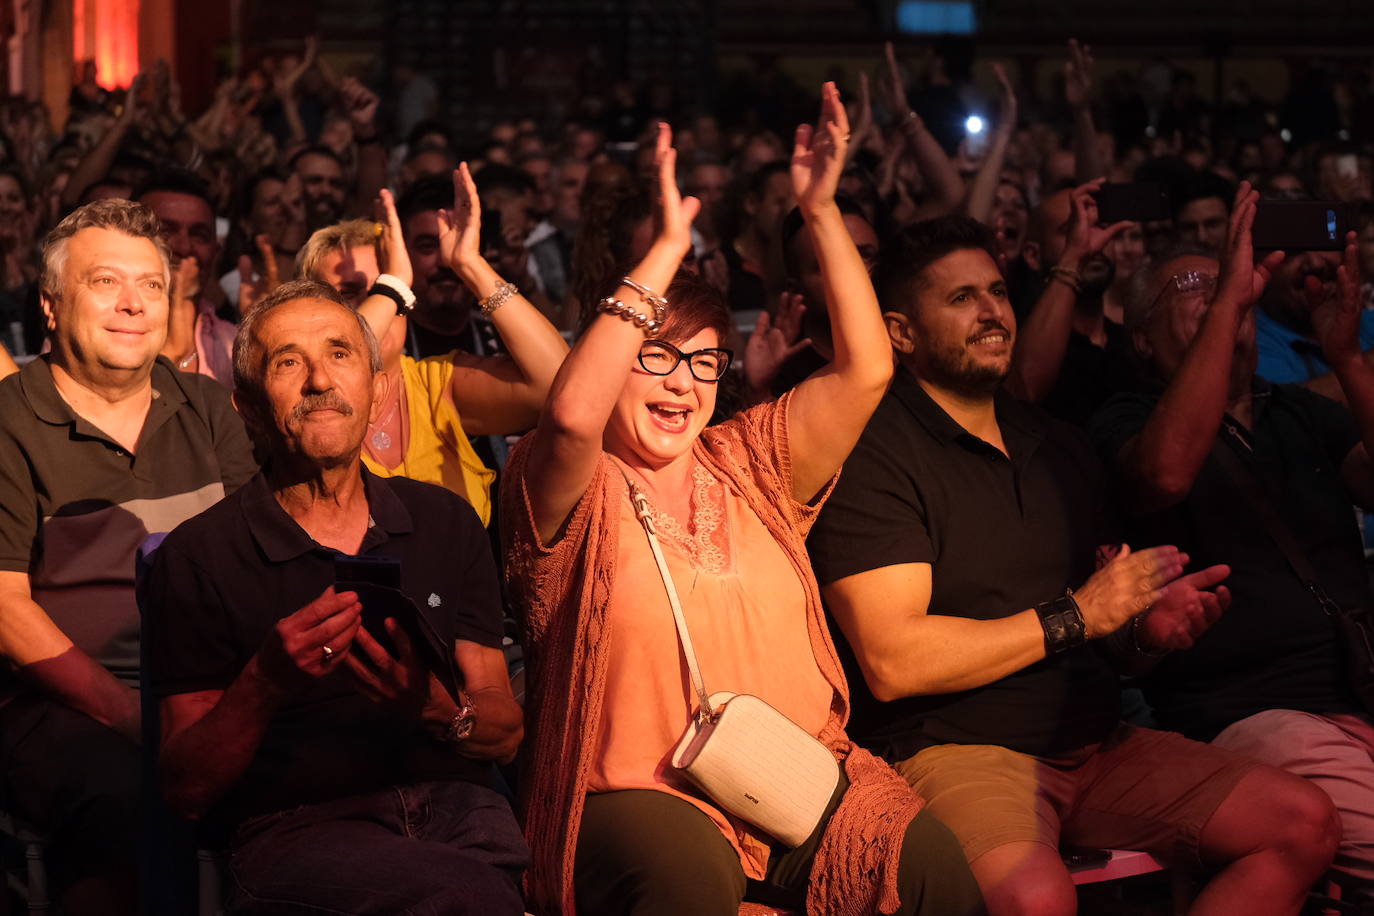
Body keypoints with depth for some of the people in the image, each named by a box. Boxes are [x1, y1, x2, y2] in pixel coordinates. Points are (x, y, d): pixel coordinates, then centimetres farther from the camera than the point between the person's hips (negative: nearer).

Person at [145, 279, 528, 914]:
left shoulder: (446, 523, 15)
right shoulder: (197, 556, 5)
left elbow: (505, 733, 13)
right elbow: (185, 789, 2)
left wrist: (439, 709, -11)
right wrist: (262, 689, -17)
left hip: (456, 805, 5)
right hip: (294, 829, -5)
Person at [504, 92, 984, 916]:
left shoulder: (747, 463, 17)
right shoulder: (575, 489, 2)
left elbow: (865, 370, 7)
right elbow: (573, 413, -22)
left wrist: (823, 211, 1)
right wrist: (668, 249, -17)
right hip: (641, 792, -4)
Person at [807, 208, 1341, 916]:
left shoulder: (1061, 449, 18)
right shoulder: (873, 452, -7)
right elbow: (892, 660, -17)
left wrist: (1145, 628, 1)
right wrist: (1076, 616, -10)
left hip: (1096, 743, 8)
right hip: (951, 750, -7)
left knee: (1305, 824, -9)